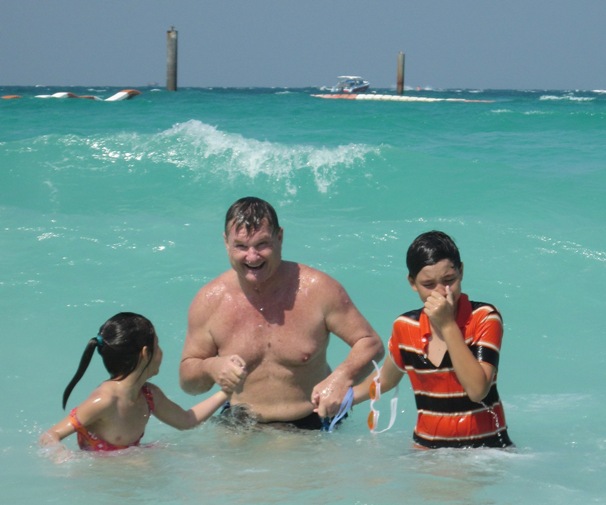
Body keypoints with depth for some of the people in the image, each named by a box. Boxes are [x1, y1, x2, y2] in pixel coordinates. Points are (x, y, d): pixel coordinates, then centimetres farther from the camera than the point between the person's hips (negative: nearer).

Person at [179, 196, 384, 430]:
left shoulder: (316, 289, -9)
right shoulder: (210, 301, -3)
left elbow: (371, 344, -2)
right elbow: (187, 379, 5)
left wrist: (342, 377, -23)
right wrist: (210, 367, -19)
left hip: (310, 427, -2)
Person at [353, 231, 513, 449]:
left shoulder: (484, 318, -7)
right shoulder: (406, 328, 4)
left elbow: (477, 390, -20)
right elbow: (386, 379, 24)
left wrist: (448, 326, -20)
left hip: (486, 447, -3)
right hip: (427, 447, 3)